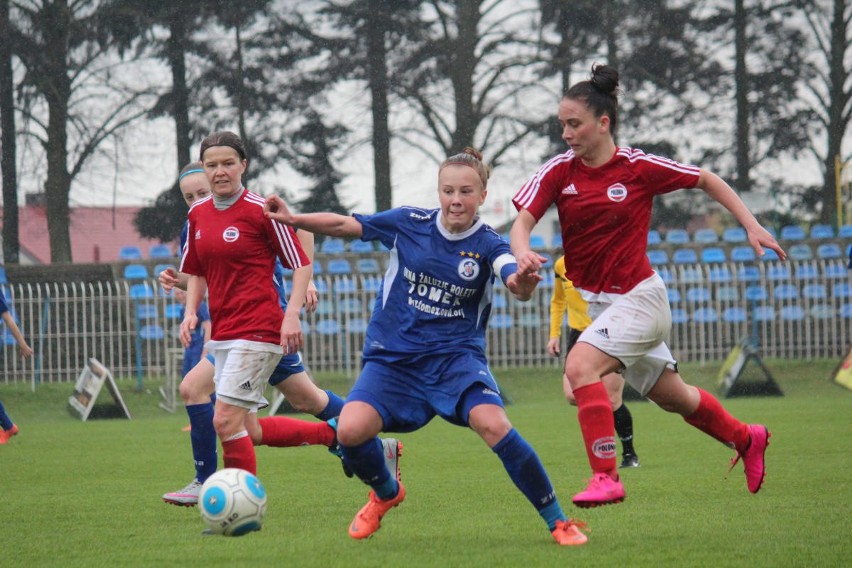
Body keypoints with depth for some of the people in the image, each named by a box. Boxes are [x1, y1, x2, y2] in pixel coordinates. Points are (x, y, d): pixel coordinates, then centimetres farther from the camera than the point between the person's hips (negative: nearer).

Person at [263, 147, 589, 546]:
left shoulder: (488, 245, -8)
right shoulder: (409, 224, -2)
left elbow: (516, 283, -27)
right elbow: (345, 225, 6)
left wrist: (522, 283, -51)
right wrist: (293, 219, -7)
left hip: (456, 356, -2)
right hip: (392, 358, 2)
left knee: (492, 423, -28)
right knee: (350, 430, -20)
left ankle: (558, 521, -14)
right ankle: (386, 494, 16)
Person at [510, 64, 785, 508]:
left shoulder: (639, 168, -13)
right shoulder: (558, 172, -4)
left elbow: (707, 180, 1)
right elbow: (522, 220, -13)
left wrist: (751, 226, -3)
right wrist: (522, 253, -36)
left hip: (639, 298, -6)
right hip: (600, 302, 6)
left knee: (580, 367, -27)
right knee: (672, 397, 19)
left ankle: (606, 477, -23)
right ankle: (746, 439, 44)